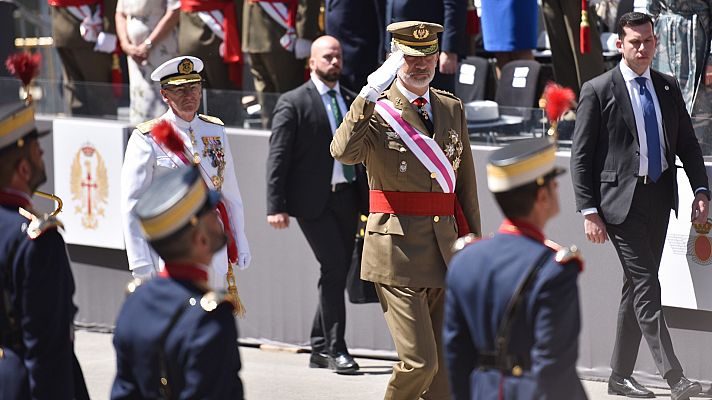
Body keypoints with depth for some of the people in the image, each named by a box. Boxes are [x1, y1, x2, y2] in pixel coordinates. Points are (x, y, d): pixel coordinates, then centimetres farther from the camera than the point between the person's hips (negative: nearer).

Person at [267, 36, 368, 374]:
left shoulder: (351, 101, 15)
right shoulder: (293, 103, -2)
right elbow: (278, 157, -6)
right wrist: (276, 205, -14)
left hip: (347, 197, 6)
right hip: (313, 199, -6)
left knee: (337, 273, 8)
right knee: (334, 268, -14)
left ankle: (320, 350, 18)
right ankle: (335, 349, -7)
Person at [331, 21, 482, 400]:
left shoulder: (452, 109, 13)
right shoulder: (376, 110, -4)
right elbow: (343, 152, -25)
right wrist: (369, 94, -28)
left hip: (446, 252, 5)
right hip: (398, 254, -5)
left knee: (446, 366, 7)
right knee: (419, 361, -10)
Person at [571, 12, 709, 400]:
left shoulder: (668, 87, 11)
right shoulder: (598, 90, -4)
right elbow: (581, 156, -4)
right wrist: (589, 211, -10)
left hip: (659, 197, 6)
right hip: (621, 201, -6)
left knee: (636, 287, 11)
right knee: (646, 286, -10)